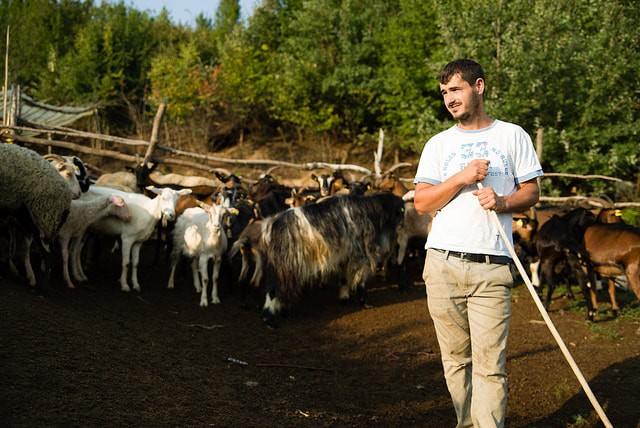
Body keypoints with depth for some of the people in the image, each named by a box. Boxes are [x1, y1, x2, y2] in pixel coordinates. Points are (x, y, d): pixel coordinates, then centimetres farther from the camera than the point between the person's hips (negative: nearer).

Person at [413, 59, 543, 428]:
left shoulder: (513, 136, 9)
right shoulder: (439, 144, 12)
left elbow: (532, 192, 10)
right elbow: (422, 204, 4)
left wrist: (503, 202, -10)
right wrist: (462, 178, -9)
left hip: (492, 269, -2)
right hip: (442, 264, 2)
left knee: (490, 365, -7)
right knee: (456, 359, 6)